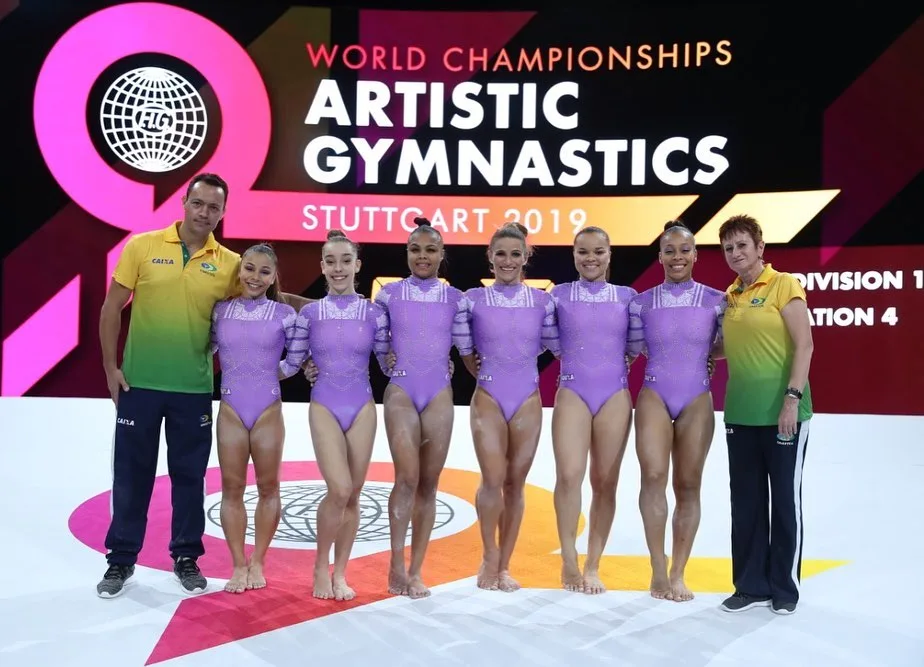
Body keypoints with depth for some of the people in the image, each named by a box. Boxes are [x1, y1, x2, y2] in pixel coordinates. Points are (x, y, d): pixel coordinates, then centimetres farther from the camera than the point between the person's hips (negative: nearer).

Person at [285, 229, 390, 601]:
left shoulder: (373, 313, 2)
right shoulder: (310, 313, 1)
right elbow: (291, 363, 6)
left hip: (362, 407, 2)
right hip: (324, 407, -1)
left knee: (352, 494, 5)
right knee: (339, 490, -15)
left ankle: (339, 574, 20)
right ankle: (321, 567, 9)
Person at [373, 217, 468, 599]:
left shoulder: (454, 299, 7)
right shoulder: (389, 294, 4)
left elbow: (466, 348, 15)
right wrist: (386, 363, 3)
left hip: (439, 396, 2)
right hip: (400, 393, -2)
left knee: (428, 483, 3)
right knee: (407, 477, -13)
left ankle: (415, 571, 11)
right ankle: (397, 567, -2)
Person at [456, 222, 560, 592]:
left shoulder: (542, 301, 2)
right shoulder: (473, 299, 0)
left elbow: (558, 346, 9)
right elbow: (464, 350, 8)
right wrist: (484, 372, 7)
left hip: (528, 401, 2)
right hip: (487, 399, -1)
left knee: (515, 483, 6)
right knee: (493, 480, -10)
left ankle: (504, 565, 19)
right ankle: (490, 558, 13)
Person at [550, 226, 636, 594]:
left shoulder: (627, 296, 8)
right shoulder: (558, 295, 5)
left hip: (615, 396, 2)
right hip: (572, 394, -1)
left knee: (605, 481, 3)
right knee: (569, 475, -16)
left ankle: (592, 566, 14)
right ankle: (569, 562, -2)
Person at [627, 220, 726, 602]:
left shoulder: (715, 301, 3)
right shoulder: (642, 303, 3)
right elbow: (633, 349, 14)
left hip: (697, 401, 1)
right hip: (654, 396, -1)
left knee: (688, 484, 3)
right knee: (653, 476, -17)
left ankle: (678, 574, 12)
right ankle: (658, 571, -7)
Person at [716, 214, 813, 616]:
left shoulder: (784, 285, -5)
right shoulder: (729, 296, 12)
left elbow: (804, 345, -11)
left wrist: (793, 398, -18)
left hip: (782, 412, -6)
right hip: (740, 413, 6)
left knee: (786, 500, 4)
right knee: (746, 501, 9)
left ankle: (785, 588, 17)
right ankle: (751, 585, 20)